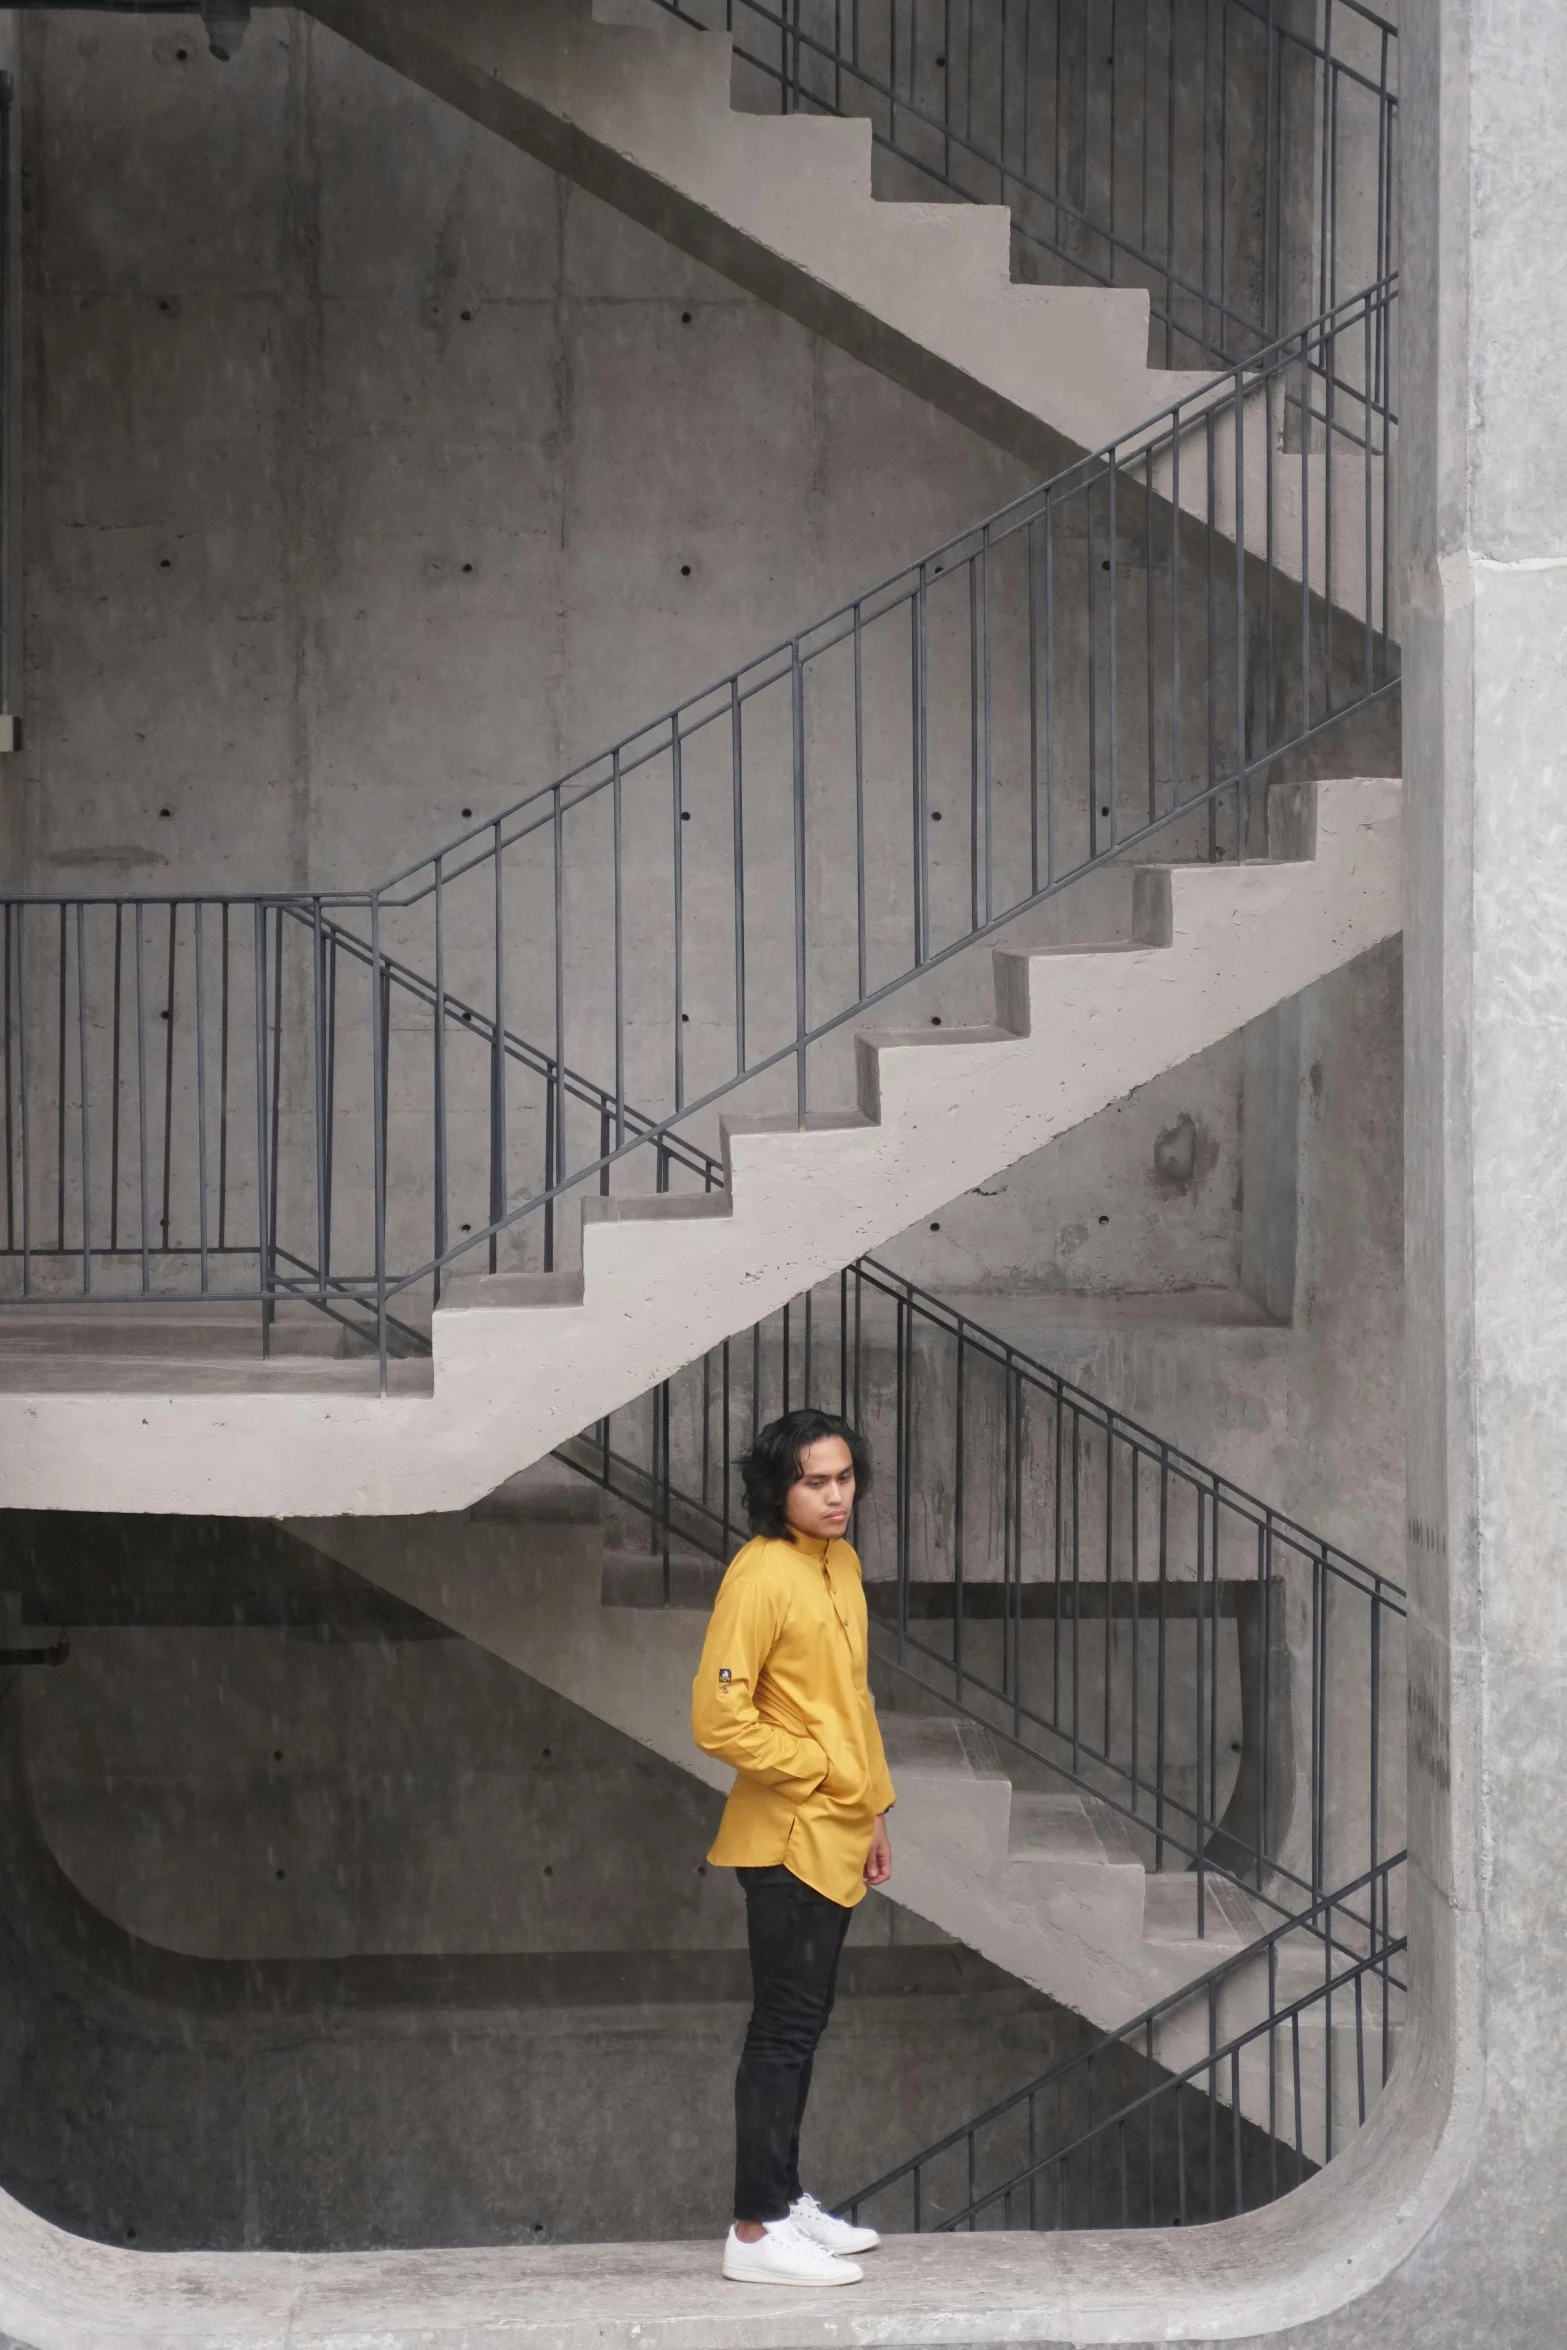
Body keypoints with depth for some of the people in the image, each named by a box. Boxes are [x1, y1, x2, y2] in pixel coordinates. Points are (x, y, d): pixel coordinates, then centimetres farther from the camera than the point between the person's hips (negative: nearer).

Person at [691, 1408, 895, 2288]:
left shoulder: (842, 1564, 10)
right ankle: (758, 2231, -1)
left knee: (804, 2024, 15)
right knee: (786, 2029, -5)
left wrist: (875, 1807, 18)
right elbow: (719, 1717, -21)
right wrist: (819, 1771, -15)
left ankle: (786, 2196, 24)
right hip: (789, 1841, -8)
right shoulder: (761, 1576, -18)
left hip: (837, 1840, 8)